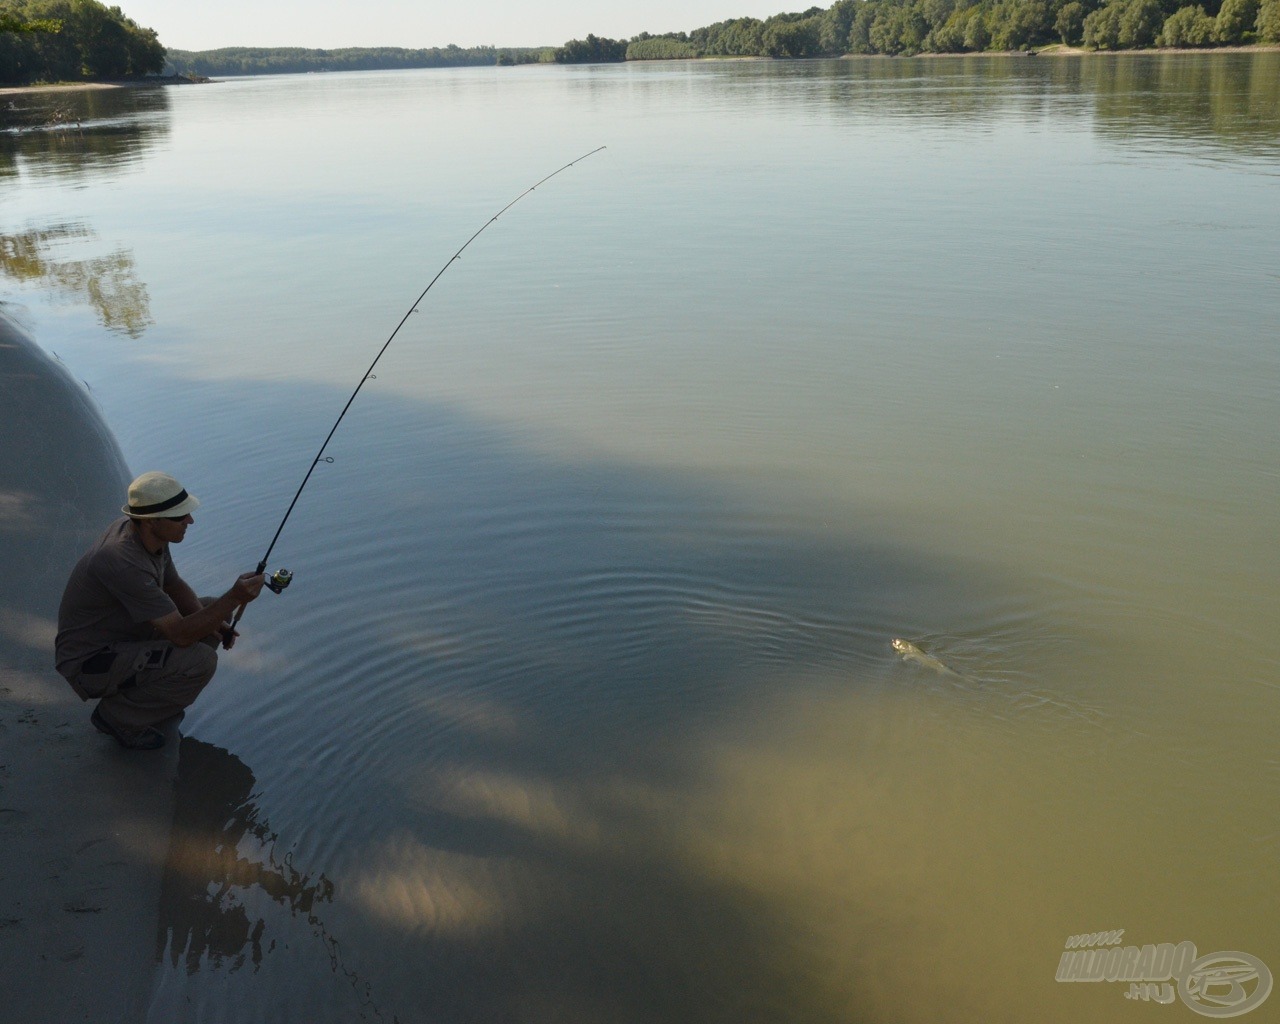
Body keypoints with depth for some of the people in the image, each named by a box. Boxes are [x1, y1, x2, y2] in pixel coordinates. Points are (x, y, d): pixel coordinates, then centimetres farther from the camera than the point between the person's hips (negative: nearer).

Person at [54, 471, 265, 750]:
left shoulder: (146, 533, -6)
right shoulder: (125, 562, -33)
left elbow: (174, 586, 9)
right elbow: (181, 635, -32)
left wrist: (211, 622, -7)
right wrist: (235, 598, -35)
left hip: (126, 636, 9)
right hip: (89, 663, -9)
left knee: (211, 607, 6)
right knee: (200, 661, -27)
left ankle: (150, 689, 13)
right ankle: (117, 716, -4)